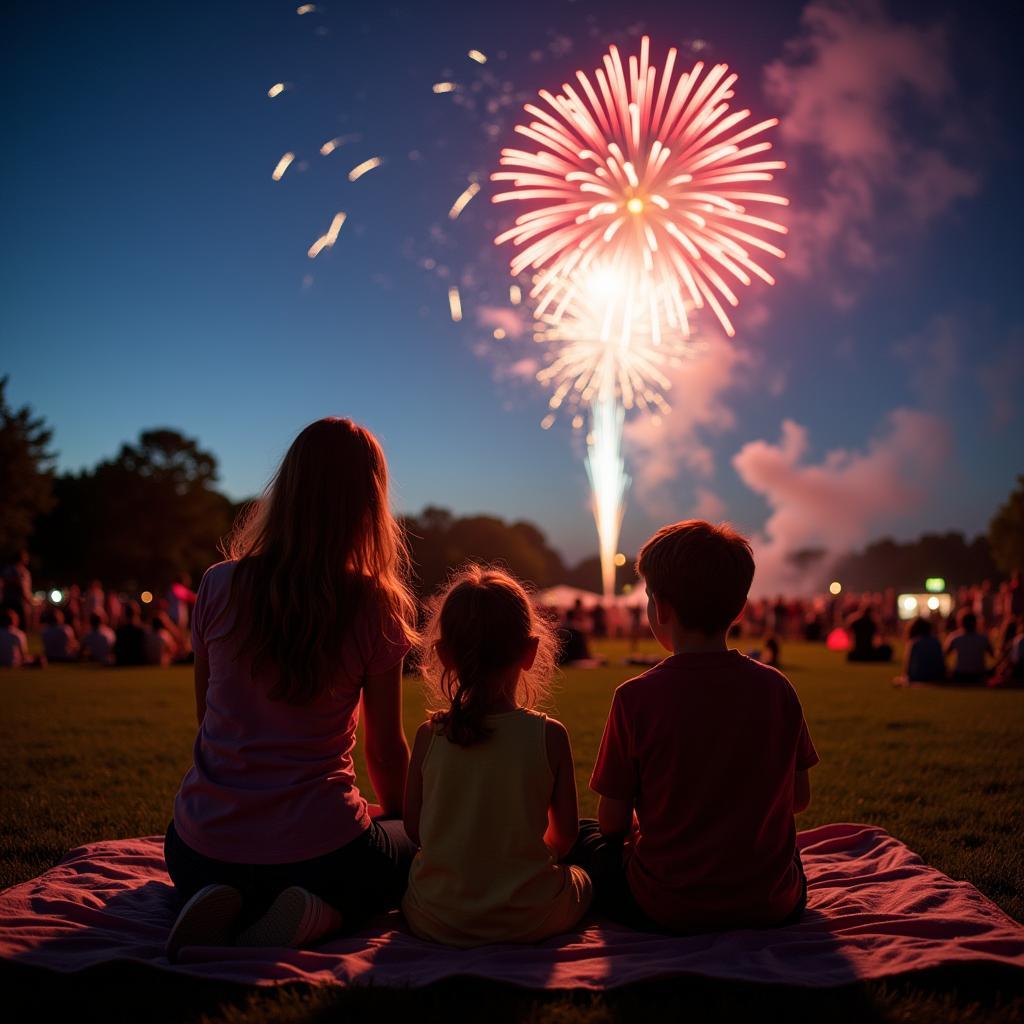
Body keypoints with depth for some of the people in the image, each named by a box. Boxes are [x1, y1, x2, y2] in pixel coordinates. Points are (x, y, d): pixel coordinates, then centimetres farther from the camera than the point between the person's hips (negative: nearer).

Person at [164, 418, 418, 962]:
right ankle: (320, 913, -3)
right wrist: (399, 821, 19)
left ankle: (223, 903, 2)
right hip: (318, 849, -3)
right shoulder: (375, 606, -12)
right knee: (418, 849, 29)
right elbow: (386, 751, -2)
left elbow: (206, 715, 8)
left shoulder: (219, 586, -5)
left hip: (203, 848, 4)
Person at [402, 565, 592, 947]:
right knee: (581, 878, 30)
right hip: (530, 920, 0)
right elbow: (564, 836, -3)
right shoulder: (549, 735, -14)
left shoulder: (429, 736, -11)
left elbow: (413, 828, 0)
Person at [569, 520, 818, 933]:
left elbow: (612, 821, -9)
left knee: (583, 837, 24)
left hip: (664, 912, -3)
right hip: (773, 907, 3)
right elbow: (799, 799, 4)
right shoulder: (776, 688, -7)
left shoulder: (635, 697, -17)